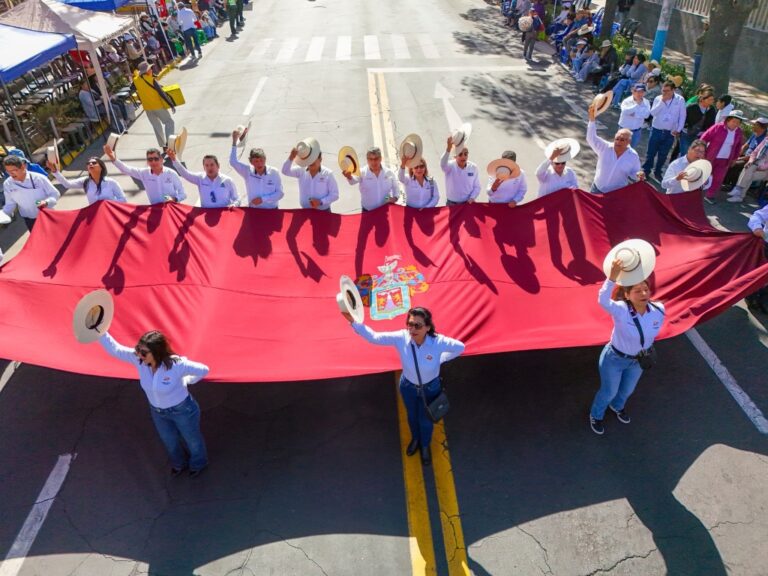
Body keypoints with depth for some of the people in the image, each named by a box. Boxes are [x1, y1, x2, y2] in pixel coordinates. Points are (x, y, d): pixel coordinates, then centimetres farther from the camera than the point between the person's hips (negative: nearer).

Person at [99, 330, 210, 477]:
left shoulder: (176, 364, -37)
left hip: (182, 410, -5)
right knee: (170, 442, 30)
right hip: (157, 411, 5)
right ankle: (179, 464, 63)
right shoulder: (138, 358, -24)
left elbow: (203, 370, -26)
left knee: (192, 440, 24)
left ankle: (198, 464, 57)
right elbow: (114, 349, -22)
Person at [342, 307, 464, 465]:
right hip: (408, 386, 2)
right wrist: (353, 321, -37)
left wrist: (440, 359, -11)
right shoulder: (401, 337, -31)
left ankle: (425, 446, 58)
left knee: (425, 420, 24)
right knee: (412, 416, 30)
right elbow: (374, 337, -27)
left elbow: (460, 347, -16)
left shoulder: (438, 341, -34)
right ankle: (415, 439, 64)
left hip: (430, 388, -1)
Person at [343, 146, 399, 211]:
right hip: (368, 211, -2)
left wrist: (395, 198, -11)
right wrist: (349, 176, -54)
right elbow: (353, 180, -31)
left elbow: (396, 188, 9)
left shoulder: (389, 172, -1)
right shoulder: (362, 172, -10)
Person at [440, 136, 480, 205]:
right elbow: (443, 164, -39)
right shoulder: (451, 166, -14)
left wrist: (472, 198, -14)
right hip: (452, 204, -2)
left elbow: (477, 187, 3)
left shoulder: (473, 167, -4)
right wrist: (448, 149, -56)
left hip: (468, 203, 2)